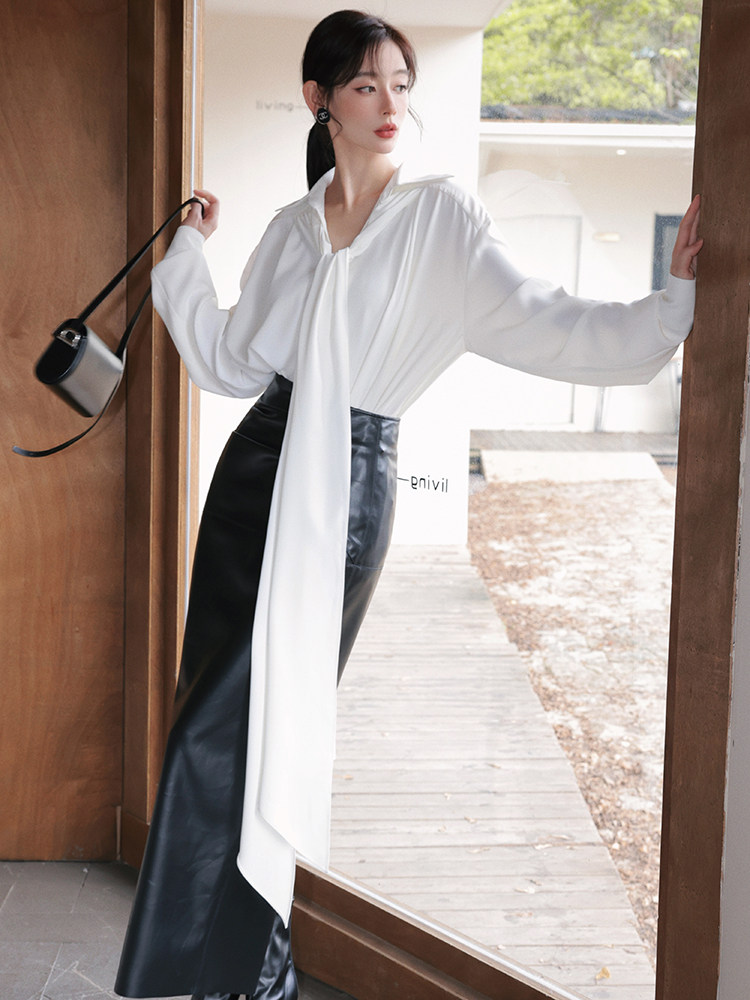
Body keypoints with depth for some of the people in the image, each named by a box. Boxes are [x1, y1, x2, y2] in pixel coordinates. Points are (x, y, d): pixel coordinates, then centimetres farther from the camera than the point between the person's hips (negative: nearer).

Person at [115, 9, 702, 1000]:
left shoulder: (442, 217, -1)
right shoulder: (291, 228, 13)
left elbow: (540, 322, -11)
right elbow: (233, 362, 15)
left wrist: (673, 304, -21)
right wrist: (188, 256, 17)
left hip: (348, 484, -5)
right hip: (259, 470, 5)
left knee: (230, 729, -11)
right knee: (252, 719, 6)